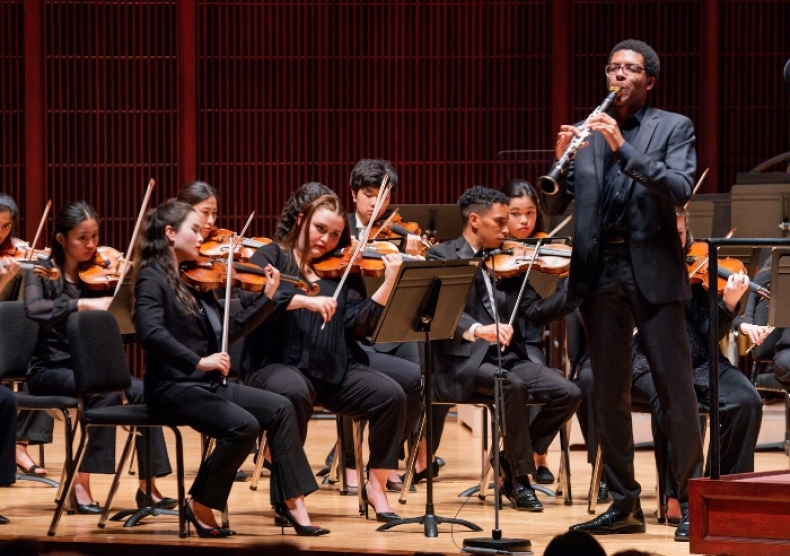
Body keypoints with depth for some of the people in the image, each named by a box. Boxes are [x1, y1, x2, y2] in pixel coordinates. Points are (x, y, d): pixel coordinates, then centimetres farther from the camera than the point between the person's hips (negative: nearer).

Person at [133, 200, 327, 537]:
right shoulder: (153, 279, -9)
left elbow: (229, 331, 15)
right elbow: (150, 333, -26)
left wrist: (268, 296, 9)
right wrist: (199, 360, -33)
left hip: (206, 384, 8)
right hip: (173, 387, -8)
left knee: (280, 409, -6)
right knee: (243, 426, -26)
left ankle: (290, 502, -8)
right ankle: (201, 506, -9)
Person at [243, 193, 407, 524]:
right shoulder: (273, 257, 6)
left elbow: (360, 323, 2)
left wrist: (389, 283, -10)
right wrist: (305, 300, -27)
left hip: (335, 371, 4)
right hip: (280, 366, -4)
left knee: (390, 395, -19)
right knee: (294, 393, -38)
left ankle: (376, 486, -5)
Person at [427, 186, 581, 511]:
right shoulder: (442, 257, -1)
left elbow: (535, 310, 6)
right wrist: (477, 329, -36)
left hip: (508, 358, 6)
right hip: (462, 363, -6)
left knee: (567, 393, -15)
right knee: (513, 387, -34)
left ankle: (512, 462, 1)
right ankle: (520, 480, -19)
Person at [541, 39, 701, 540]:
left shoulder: (674, 128, 4)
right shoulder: (586, 133, 12)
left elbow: (680, 190, -13)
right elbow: (554, 207, 8)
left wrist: (623, 148, -21)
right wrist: (559, 162, -13)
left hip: (653, 272, -4)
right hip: (599, 274, 4)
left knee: (675, 386, -5)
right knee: (609, 394, 6)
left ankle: (691, 503, 0)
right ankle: (625, 504, 13)